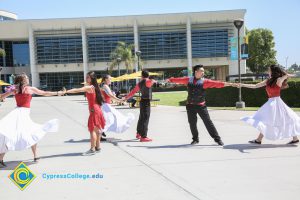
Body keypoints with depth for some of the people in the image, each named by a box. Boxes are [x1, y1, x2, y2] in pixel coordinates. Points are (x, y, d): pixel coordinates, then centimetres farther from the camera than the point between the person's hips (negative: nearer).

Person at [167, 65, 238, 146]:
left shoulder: (205, 81, -6)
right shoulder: (188, 80, 4)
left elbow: (216, 83, -15)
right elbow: (179, 80, 17)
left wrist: (229, 84, -24)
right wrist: (170, 80, 31)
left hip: (201, 105, -3)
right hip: (190, 105, 3)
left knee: (208, 122, -5)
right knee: (192, 123, 10)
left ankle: (217, 139, 4)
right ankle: (195, 139, 29)